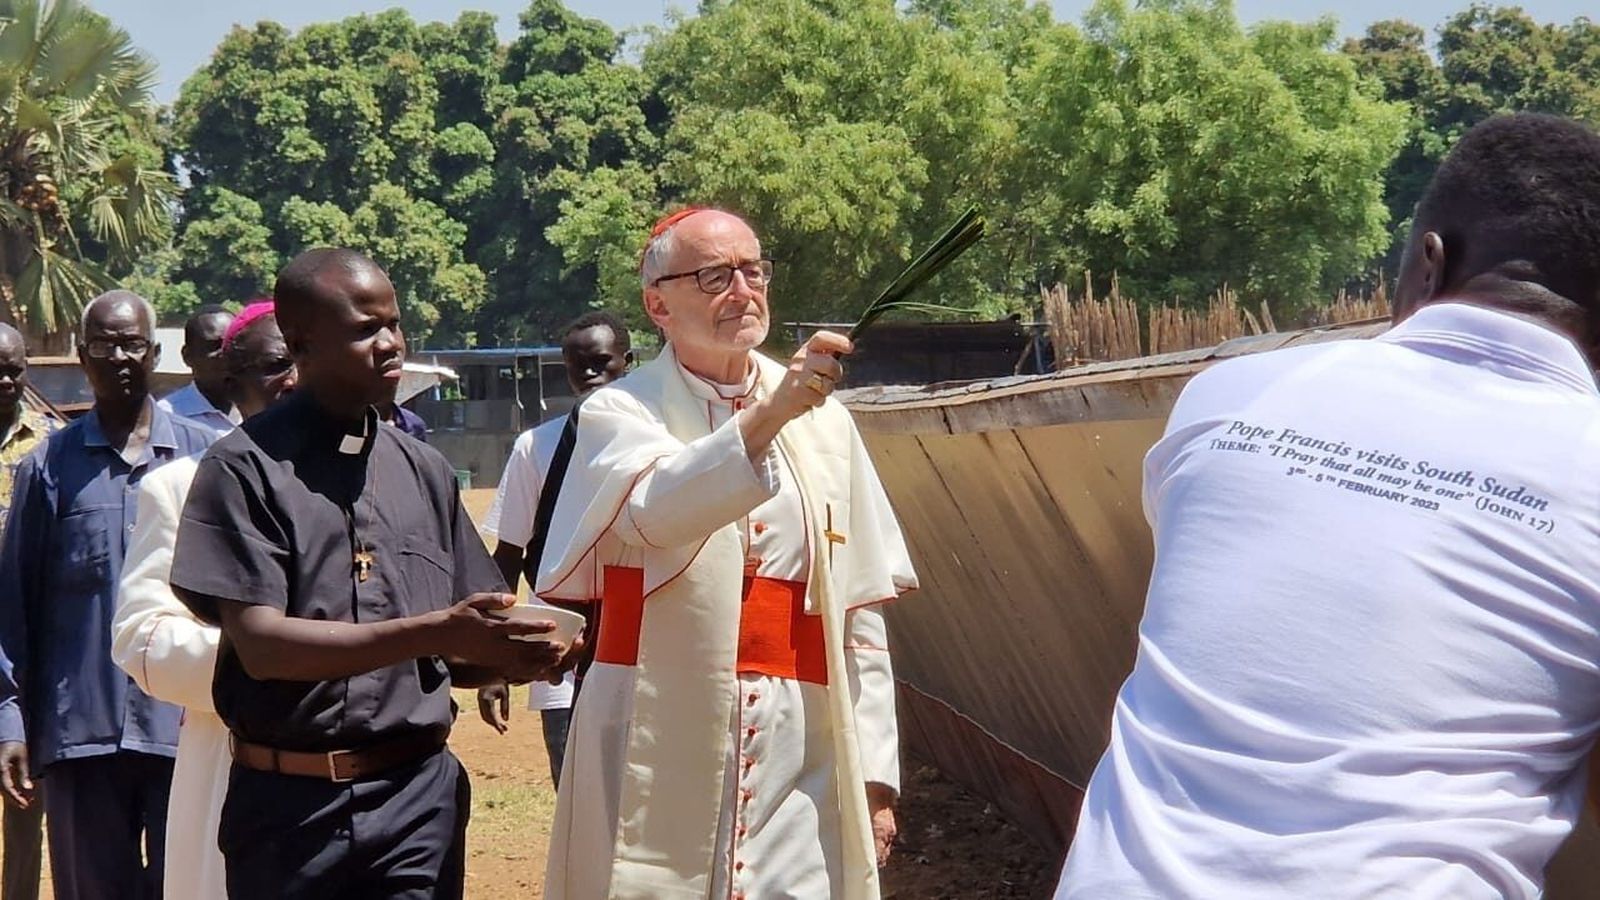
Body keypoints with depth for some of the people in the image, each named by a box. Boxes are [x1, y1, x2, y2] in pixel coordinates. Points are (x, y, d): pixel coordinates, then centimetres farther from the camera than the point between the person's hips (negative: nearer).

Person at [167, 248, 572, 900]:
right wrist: (434, 632, -22)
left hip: (420, 796, 4)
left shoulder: (423, 471, 13)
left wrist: (505, 658, -8)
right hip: (291, 803, -4)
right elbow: (261, 644, -14)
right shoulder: (244, 469, -4)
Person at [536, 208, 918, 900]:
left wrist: (875, 773, 6)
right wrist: (768, 415, -36)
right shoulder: (620, 414, 1)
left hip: (799, 759, 2)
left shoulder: (824, 422, 8)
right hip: (657, 759, -2)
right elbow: (654, 510, -23)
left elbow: (860, 613, 9)